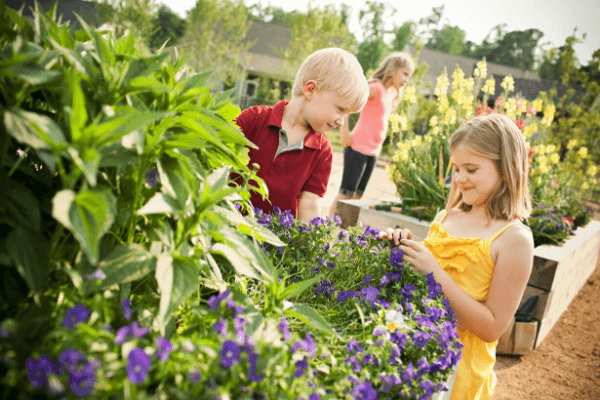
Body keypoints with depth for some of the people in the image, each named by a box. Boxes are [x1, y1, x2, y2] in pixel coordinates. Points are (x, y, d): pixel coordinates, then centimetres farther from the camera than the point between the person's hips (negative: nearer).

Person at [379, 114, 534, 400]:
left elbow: (492, 328, -18)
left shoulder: (514, 239, -16)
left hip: (457, 369, -5)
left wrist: (435, 272, -24)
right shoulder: (448, 216, 1)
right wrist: (406, 248, -9)